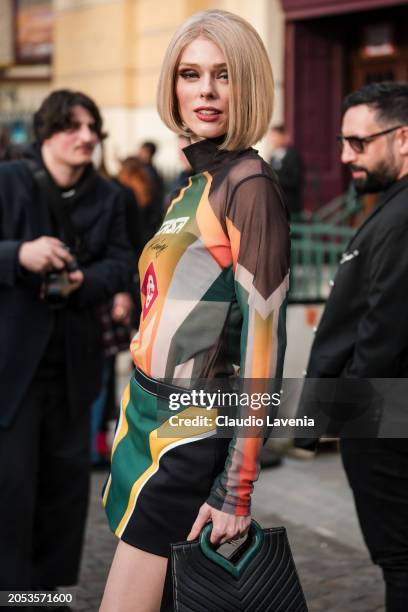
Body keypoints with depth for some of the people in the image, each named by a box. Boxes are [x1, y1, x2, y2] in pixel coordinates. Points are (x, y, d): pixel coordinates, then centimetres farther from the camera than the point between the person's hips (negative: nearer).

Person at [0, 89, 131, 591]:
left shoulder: (106, 196, 9)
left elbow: (119, 265, 2)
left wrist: (83, 281, -19)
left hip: (72, 361, 5)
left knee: (67, 475, 11)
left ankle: (50, 585, 25)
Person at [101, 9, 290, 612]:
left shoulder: (249, 184, -11)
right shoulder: (195, 186, 15)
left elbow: (263, 338, -15)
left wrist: (236, 490, -17)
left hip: (192, 435, -8)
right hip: (149, 419, 8)